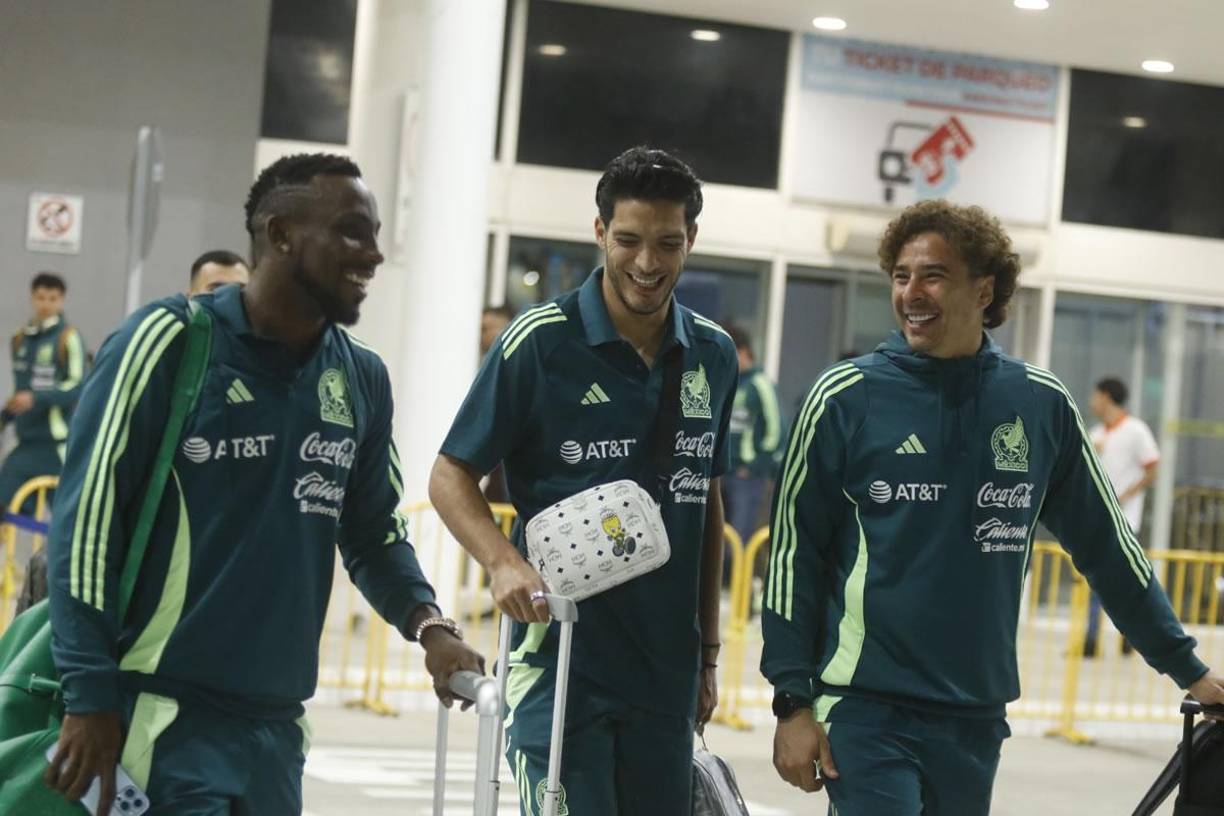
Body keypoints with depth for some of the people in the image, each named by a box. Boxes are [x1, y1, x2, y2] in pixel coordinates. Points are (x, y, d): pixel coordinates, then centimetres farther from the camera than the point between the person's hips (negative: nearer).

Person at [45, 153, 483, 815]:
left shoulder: (361, 380, 11)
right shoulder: (172, 340, -7)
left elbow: (375, 531, 20)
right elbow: (87, 516, -8)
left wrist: (428, 625, 0)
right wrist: (91, 694, -13)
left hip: (276, 727, 6)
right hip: (160, 714, -6)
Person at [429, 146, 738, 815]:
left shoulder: (713, 356, 8)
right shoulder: (540, 341, -7)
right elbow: (450, 475, -4)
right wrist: (503, 562, -22)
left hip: (667, 666, 5)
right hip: (561, 655, -5)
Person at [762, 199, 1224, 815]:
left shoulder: (1042, 405, 3)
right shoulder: (847, 396, -5)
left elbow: (1105, 546, 12)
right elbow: (793, 552, -2)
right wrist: (793, 701, -5)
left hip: (978, 718, 3)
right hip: (866, 713, -3)